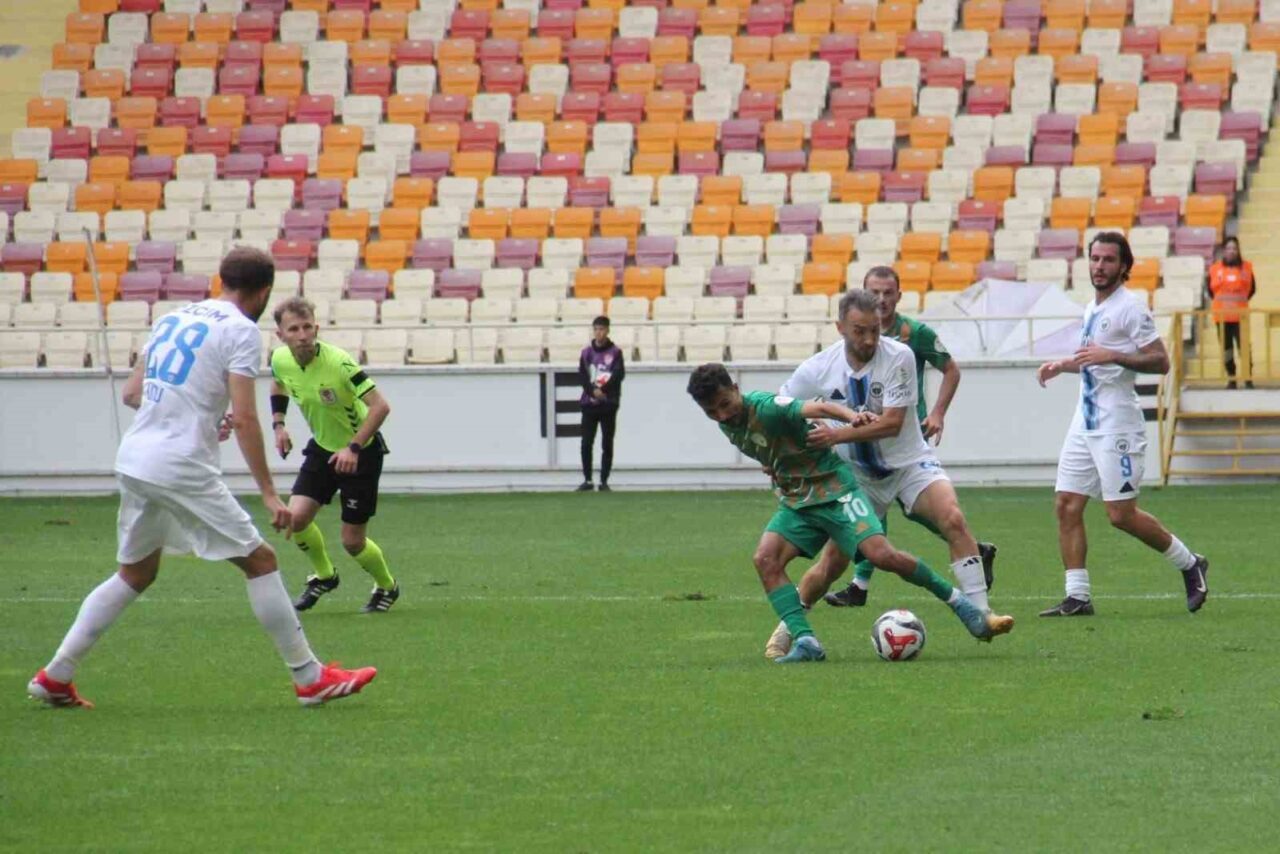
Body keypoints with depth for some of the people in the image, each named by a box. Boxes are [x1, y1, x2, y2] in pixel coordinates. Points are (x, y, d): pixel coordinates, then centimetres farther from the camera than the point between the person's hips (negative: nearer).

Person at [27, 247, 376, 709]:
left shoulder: (173, 319, 16)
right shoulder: (240, 331, -6)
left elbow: (131, 392, 20)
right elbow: (244, 418, -14)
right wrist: (269, 494, -10)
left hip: (133, 460, 7)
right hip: (182, 467, -7)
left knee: (135, 574, 21)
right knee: (259, 561, 2)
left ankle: (55, 677, 18)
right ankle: (310, 679, 4)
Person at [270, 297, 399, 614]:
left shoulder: (338, 362, -30)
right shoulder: (280, 360, -11)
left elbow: (380, 406, -30)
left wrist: (353, 448, -36)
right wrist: (278, 424, 3)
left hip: (361, 451, -5)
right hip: (323, 447, 5)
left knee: (353, 541, -2)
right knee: (296, 517, -11)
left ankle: (387, 587, 29)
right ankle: (323, 576, 18)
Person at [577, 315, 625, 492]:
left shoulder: (615, 352, 2)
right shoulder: (586, 352, 9)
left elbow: (619, 374, -8)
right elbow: (582, 375, 2)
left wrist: (603, 390, -18)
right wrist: (593, 391, -14)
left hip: (608, 404, -2)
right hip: (589, 403, 2)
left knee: (607, 444, 0)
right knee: (586, 443, -3)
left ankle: (604, 481, 5)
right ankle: (587, 480, 6)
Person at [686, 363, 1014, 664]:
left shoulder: (764, 408, -22)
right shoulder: (728, 425, 2)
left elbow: (814, 408, -40)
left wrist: (850, 416, -59)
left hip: (833, 487, -7)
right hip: (795, 500, 7)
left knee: (881, 554, -21)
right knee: (766, 558, -17)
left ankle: (961, 604, -6)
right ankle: (805, 641, -18)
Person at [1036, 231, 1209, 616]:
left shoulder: (1131, 308, -10)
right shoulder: (1093, 308, 16)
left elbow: (1160, 361, -16)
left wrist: (1111, 356, -25)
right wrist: (1062, 365, 17)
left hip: (1117, 423, -9)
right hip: (1085, 422, 9)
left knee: (1121, 514, -7)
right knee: (1066, 505, 0)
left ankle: (1189, 565, 12)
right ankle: (1077, 596, 2)